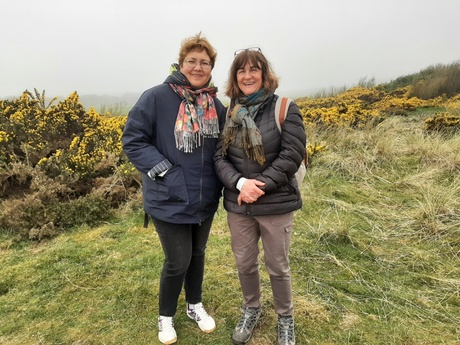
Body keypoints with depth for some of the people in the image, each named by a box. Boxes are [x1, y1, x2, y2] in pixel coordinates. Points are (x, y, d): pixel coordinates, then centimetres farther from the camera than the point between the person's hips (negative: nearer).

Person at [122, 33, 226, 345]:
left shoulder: (216, 105, 3)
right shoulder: (157, 98, -14)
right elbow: (133, 141, -12)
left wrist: (221, 181, 1)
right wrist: (164, 173, -20)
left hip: (206, 199, 5)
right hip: (169, 200, -5)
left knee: (198, 253, 20)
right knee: (178, 261, 5)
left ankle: (195, 305, 46)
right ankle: (166, 316, 35)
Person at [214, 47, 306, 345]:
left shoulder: (284, 109, -6)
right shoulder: (228, 114, 4)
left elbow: (292, 155, -13)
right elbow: (219, 156, -1)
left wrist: (261, 185, -20)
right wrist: (240, 183, -19)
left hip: (276, 204, -3)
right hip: (238, 204, 3)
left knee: (278, 267, 11)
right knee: (244, 264, 16)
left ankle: (286, 318, 37)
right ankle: (251, 310, 43)